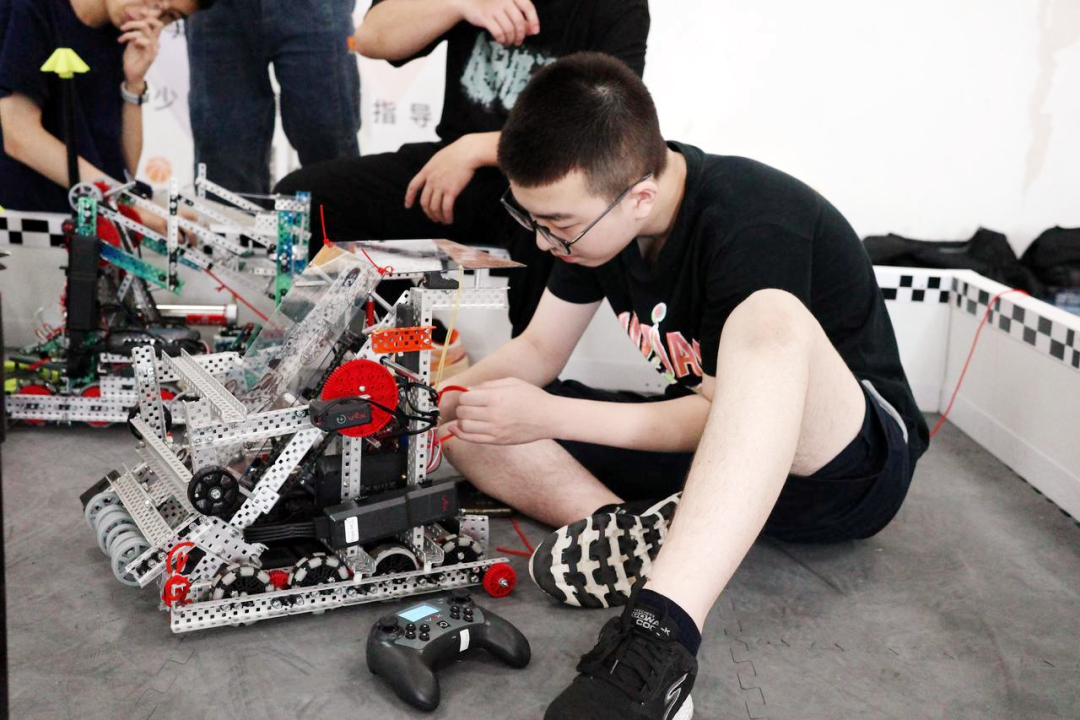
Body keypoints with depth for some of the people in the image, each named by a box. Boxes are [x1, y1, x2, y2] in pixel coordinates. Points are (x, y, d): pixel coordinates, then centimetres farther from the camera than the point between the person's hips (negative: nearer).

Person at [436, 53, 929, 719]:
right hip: (700, 453, 7)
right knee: (474, 430, -6)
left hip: (847, 469, -6)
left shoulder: (753, 226, -25)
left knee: (770, 319, -41)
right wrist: (448, 399, -14)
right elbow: (539, 349, 5)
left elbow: (725, 410, -21)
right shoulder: (597, 208, -3)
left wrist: (549, 415, -24)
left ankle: (658, 636, -51)